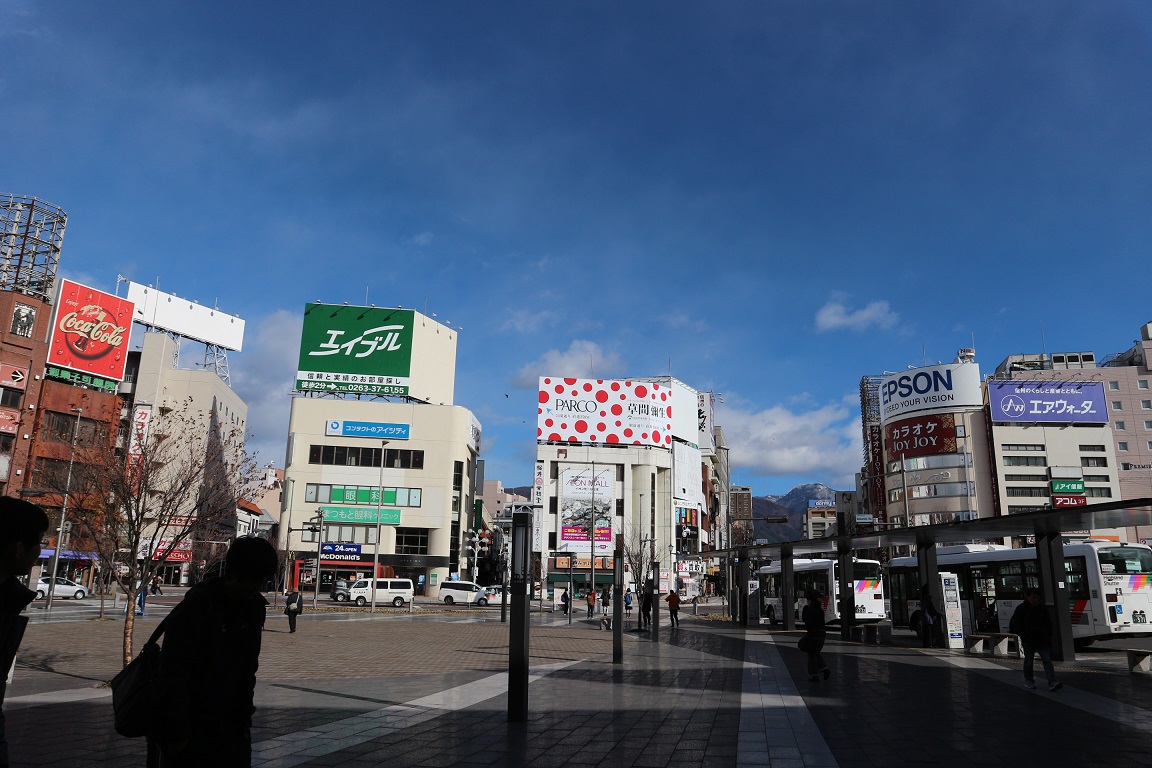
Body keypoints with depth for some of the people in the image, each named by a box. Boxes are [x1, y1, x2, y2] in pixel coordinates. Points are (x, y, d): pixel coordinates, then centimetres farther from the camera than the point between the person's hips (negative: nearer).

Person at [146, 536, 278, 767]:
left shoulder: (256, 607, 0)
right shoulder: (196, 607, -20)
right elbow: (174, 674, -18)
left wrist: (244, 716, 7)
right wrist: (177, 732, -17)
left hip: (229, 725, 6)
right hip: (189, 725, -6)